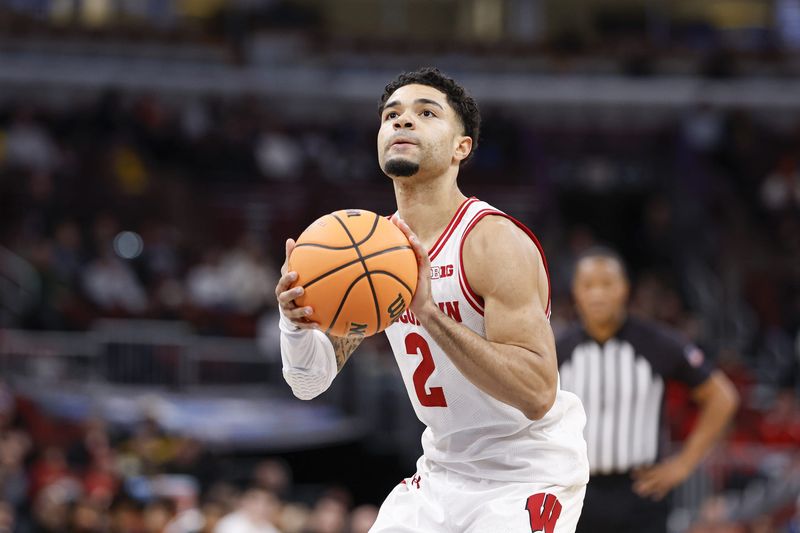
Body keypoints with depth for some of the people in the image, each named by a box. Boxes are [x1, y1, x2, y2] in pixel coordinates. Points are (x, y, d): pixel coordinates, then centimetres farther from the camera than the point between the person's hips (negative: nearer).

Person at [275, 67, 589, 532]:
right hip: (443, 472, 7)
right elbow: (312, 381, 2)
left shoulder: (495, 242, -20)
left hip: (528, 479, -7)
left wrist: (429, 311, -37)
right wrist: (296, 323, -21)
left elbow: (537, 393, -29)